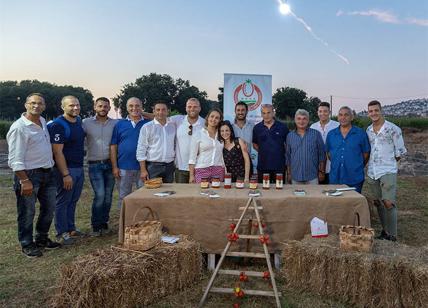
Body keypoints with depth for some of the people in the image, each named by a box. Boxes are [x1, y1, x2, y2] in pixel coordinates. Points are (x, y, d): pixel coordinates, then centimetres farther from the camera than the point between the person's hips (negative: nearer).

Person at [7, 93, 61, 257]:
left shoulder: (43, 122, 9)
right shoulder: (19, 127, -15)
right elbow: (15, 159, -18)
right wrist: (24, 181, -22)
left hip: (47, 173, 8)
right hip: (29, 174, -8)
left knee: (49, 209, 16)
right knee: (27, 213, 4)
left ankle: (42, 239, 34)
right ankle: (27, 245, 20)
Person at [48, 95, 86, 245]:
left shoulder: (79, 121, 9)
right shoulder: (58, 125, -15)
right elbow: (57, 152, -18)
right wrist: (66, 174, -20)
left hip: (79, 168, 7)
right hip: (66, 169, -7)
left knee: (73, 200, 16)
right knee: (63, 201, 4)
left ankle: (71, 228, 28)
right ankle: (62, 233, 16)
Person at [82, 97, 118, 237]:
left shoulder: (115, 123, 5)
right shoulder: (86, 123, 1)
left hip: (110, 164, 2)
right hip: (94, 164, -2)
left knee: (108, 196, 7)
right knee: (100, 195, -10)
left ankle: (104, 223, 22)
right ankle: (95, 225, 7)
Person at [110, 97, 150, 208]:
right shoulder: (120, 124, 5)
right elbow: (113, 147, 5)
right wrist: (114, 167, -2)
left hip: (143, 168, 0)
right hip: (124, 168, 1)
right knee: (124, 198, 11)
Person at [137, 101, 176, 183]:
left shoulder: (172, 126, 9)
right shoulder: (147, 127, -3)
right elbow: (141, 150, -4)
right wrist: (143, 170, -9)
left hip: (169, 166, 4)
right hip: (153, 166, -4)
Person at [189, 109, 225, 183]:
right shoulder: (198, 135, 2)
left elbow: (224, 155, 13)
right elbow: (192, 157, -1)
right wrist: (191, 175, -6)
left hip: (218, 171, 3)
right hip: (202, 170, -3)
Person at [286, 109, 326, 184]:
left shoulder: (316, 134, 1)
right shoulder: (290, 136, 7)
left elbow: (322, 154, 2)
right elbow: (288, 156, 11)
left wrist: (321, 171, -1)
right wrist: (288, 173, 9)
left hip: (312, 176, -2)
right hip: (295, 177, 2)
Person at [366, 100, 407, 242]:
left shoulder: (393, 128, -7)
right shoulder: (368, 130, 8)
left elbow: (400, 151, -2)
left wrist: (388, 162, 5)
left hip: (388, 172, -5)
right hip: (372, 172, 6)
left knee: (388, 203, -8)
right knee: (378, 203, 11)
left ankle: (392, 236, 3)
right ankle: (385, 231, 25)